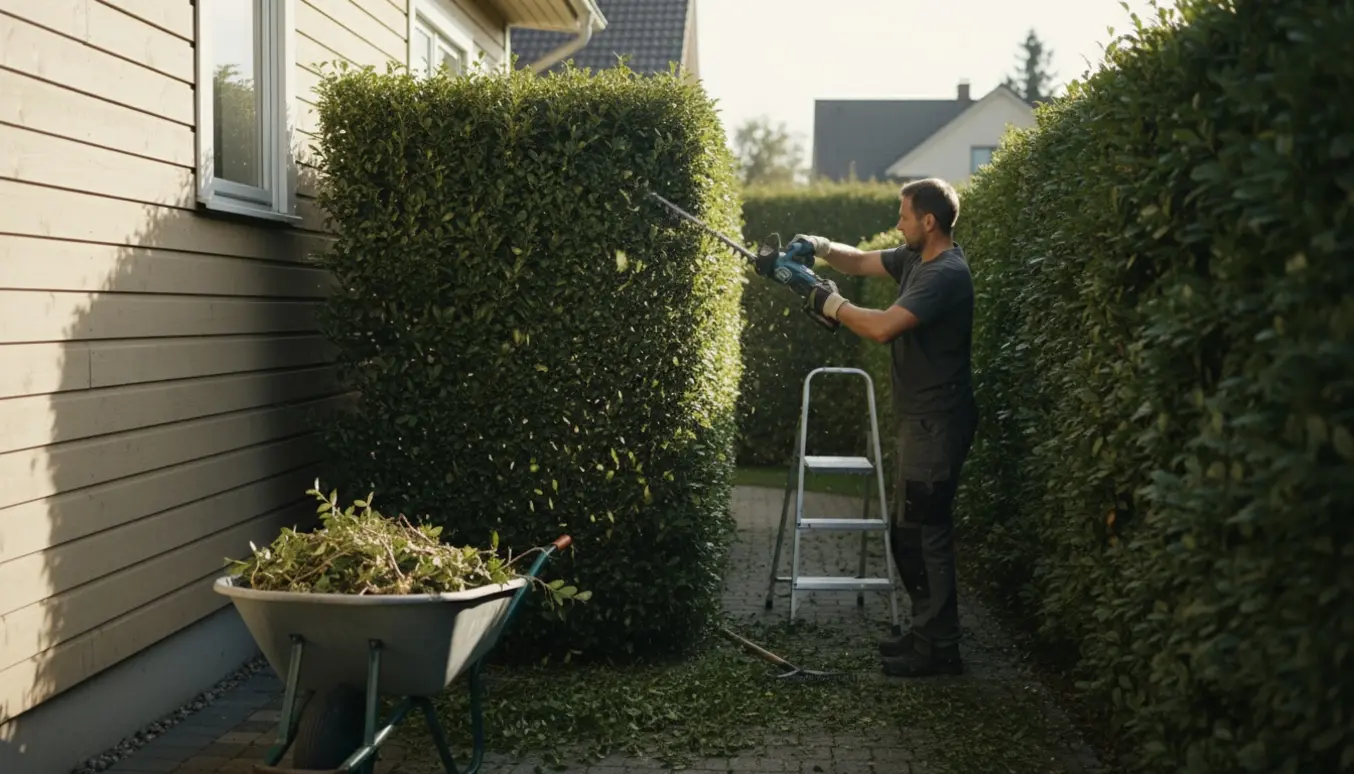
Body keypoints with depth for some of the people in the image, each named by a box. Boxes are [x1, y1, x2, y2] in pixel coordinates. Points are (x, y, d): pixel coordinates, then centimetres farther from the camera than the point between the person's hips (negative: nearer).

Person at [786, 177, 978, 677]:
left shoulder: (945, 274, -21)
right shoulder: (915, 259, 10)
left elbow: (883, 326, -28)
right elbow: (861, 262, 20)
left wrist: (831, 304, -14)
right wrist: (821, 247, 2)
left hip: (937, 423, -10)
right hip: (920, 418, 10)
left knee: (923, 532, -6)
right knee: (909, 532, 15)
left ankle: (938, 649, 2)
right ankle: (928, 633, 25)